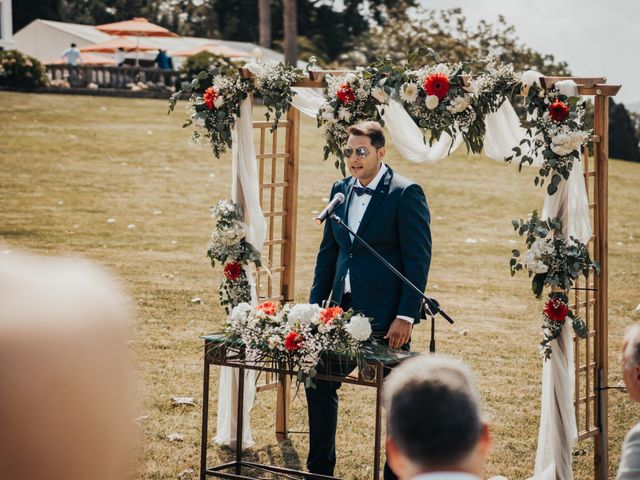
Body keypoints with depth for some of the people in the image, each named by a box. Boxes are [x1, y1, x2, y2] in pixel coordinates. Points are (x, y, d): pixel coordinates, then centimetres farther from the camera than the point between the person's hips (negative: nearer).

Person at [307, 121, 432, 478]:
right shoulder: (341, 190, 10)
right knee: (320, 384, 9)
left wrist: (406, 316, -16)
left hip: (386, 315, -6)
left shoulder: (406, 193, -9)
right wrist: (316, 304, 10)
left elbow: (418, 260, -12)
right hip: (344, 308, 7)